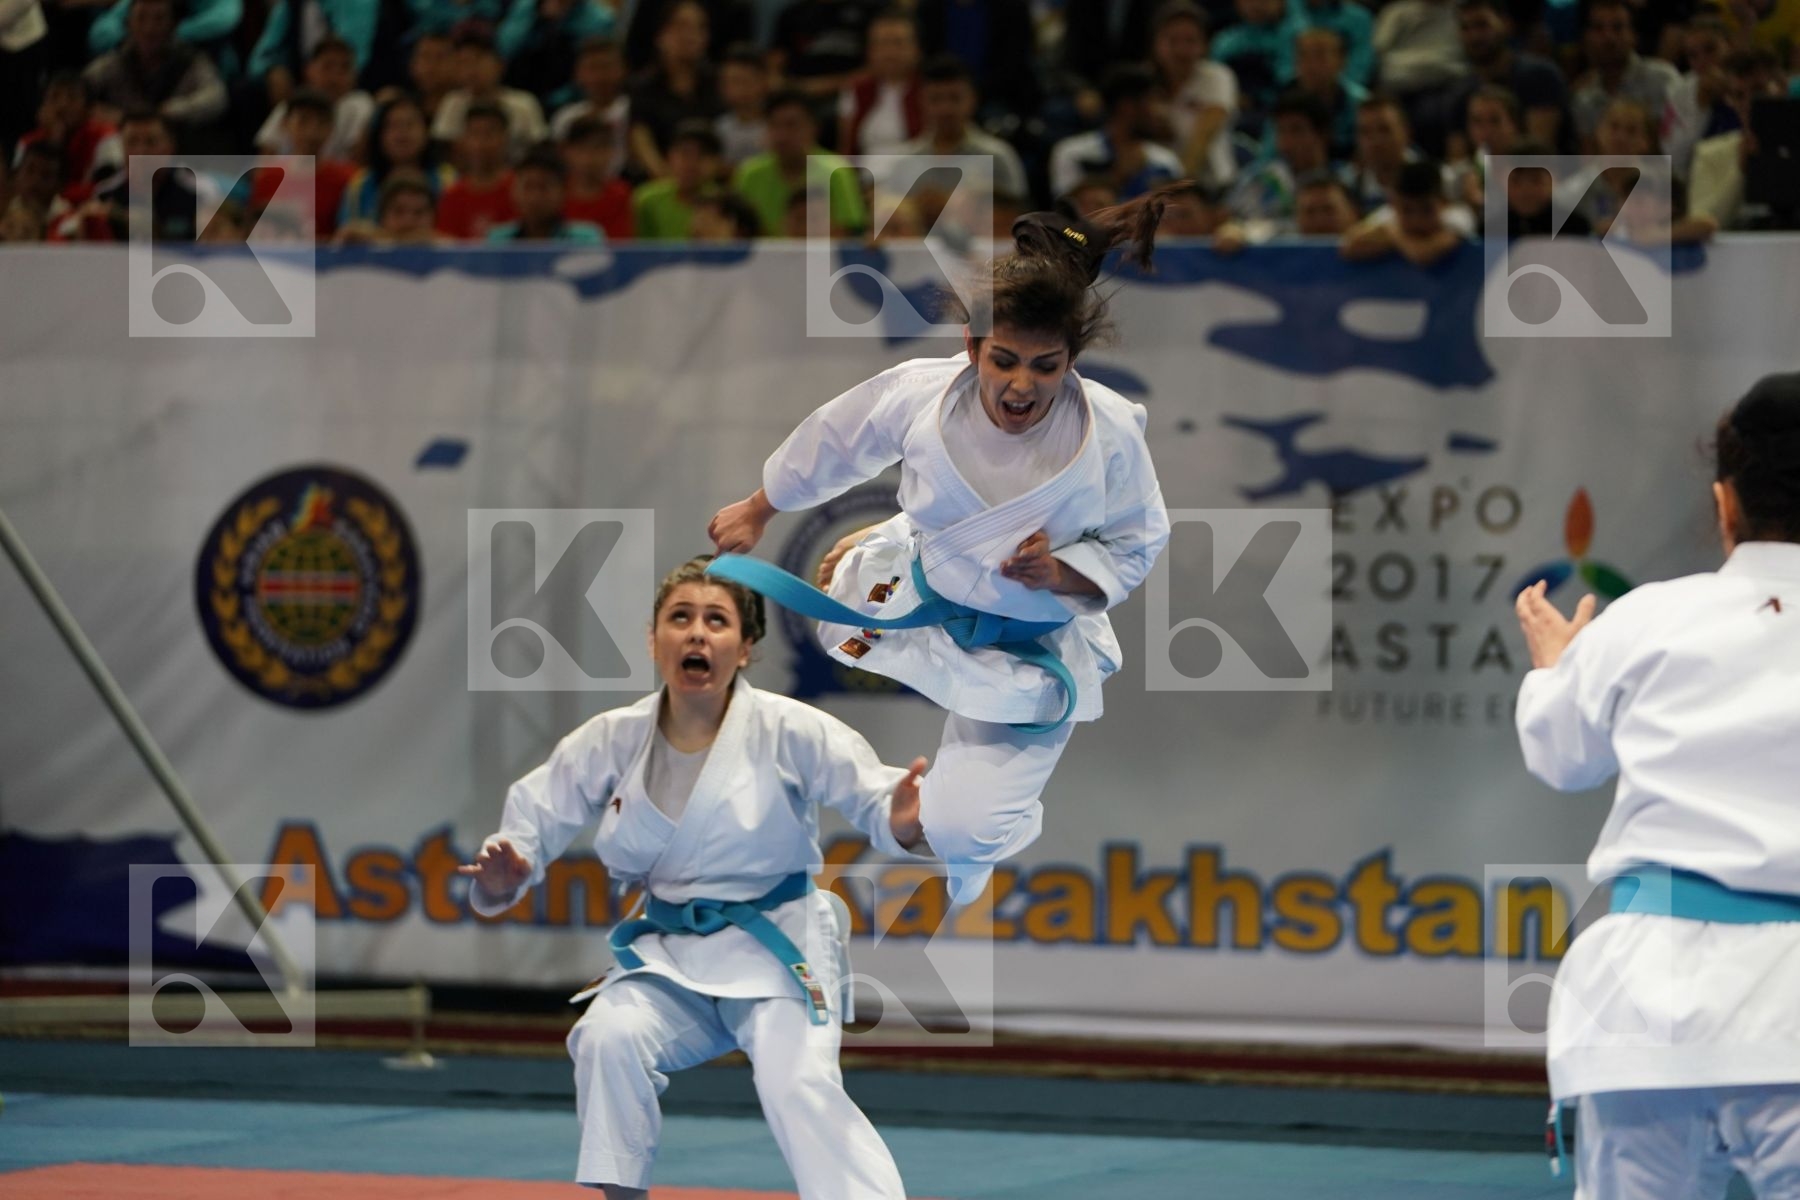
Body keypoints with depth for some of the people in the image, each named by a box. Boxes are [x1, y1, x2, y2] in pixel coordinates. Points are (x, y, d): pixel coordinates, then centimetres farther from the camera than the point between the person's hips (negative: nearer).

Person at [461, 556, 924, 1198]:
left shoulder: (789, 730, -14)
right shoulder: (613, 740, -5)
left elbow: (870, 793, -15)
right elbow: (538, 813, 2)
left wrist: (900, 825, -39)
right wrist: (503, 876, -19)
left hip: (776, 948, -3)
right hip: (669, 951, 3)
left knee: (799, 1086, -23)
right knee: (609, 1038, -23)